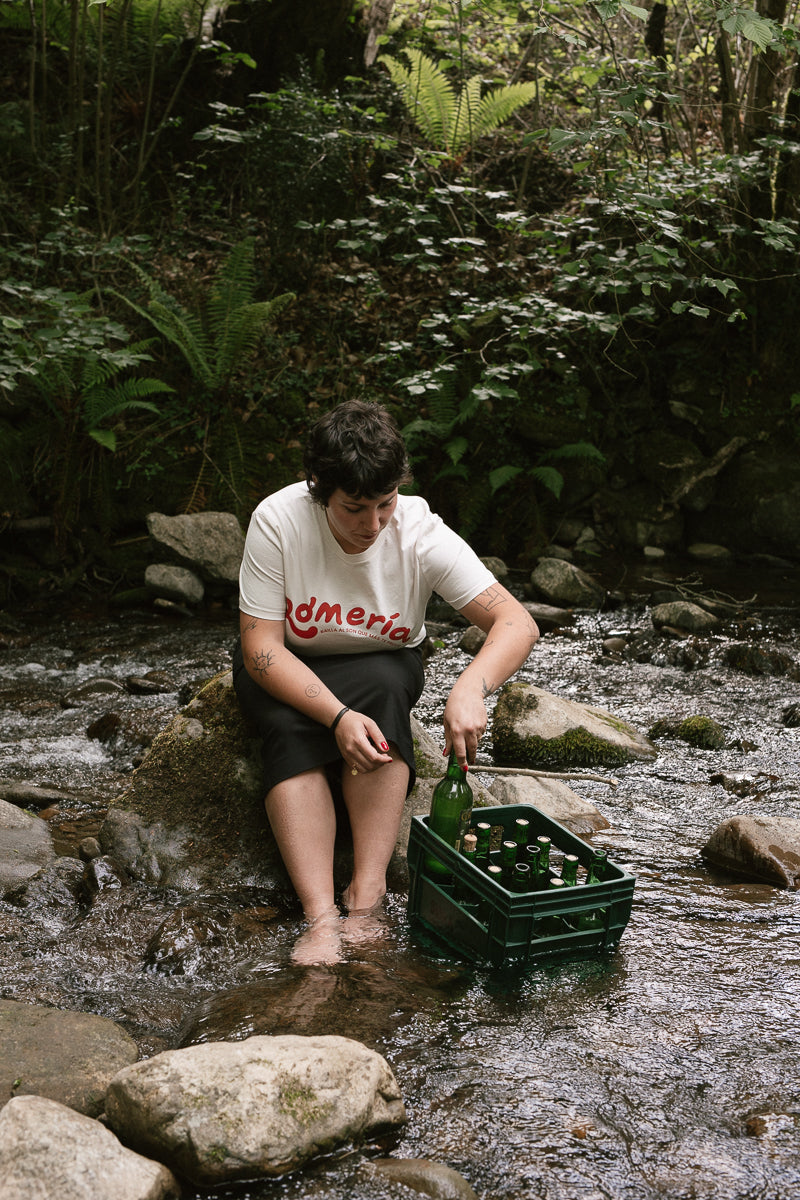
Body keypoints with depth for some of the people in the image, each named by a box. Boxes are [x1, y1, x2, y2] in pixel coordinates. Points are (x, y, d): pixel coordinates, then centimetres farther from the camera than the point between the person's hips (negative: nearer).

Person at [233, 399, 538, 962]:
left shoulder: (421, 532, -23)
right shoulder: (278, 521, -25)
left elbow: (518, 623, -27)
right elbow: (261, 648, -24)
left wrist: (470, 688, -48)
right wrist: (338, 716, -39)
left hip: (381, 669, 1)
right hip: (287, 671, 0)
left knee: (386, 682, -34)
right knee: (294, 729, -33)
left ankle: (367, 890, -35)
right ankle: (321, 917, -38)